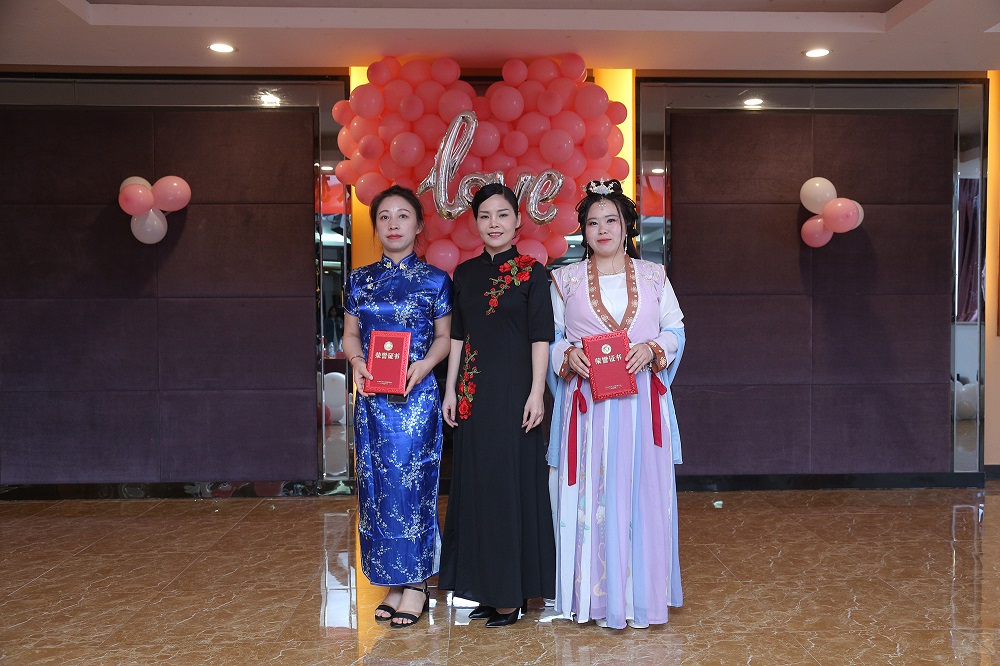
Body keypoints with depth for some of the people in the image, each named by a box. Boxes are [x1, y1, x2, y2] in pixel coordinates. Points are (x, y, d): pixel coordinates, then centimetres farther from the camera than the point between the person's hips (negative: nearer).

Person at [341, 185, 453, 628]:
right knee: (376, 482, 6)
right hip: (372, 395, 4)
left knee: (411, 479, -3)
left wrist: (423, 365, -15)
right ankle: (394, 580, 18)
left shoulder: (435, 280, 2)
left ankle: (416, 583, 10)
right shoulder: (360, 280, 10)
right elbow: (350, 332, 12)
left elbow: (444, 336, 3)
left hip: (417, 393, -3)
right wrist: (356, 361, -8)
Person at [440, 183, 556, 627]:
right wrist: (450, 389, 7)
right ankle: (486, 587, 20)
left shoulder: (531, 272, -3)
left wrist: (536, 393, -13)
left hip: (513, 390, -5)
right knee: (477, 482, 8)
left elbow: (540, 338, -6)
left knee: (511, 481, -1)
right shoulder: (465, 273, 11)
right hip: (474, 391, 5)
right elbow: (457, 336, 12)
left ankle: (512, 593, 10)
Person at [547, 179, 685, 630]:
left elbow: (676, 330, 9)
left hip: (641, 401, 1)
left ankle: (641, 594, 14)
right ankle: (596, 596, 10)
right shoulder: (565, 279, 9)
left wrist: (652, 348, -10)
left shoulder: (653, 275, 12)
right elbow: (549, 337, 8)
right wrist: (568, 355, -12)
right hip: (586, 402, -1)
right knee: (589, 494, -1)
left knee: (642, 492, 2)